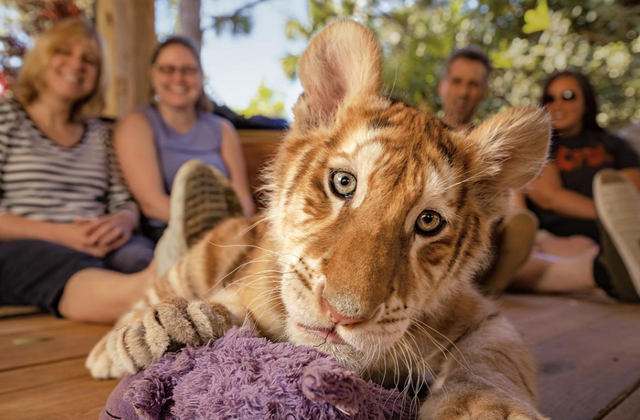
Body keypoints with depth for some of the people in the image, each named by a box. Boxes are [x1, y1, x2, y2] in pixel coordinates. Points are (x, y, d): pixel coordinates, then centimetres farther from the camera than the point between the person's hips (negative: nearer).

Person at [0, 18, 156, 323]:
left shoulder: (97, 132, 23)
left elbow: (124, 203, 19)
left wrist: (121, 222, -7)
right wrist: (61, 234, -14)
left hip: (99, 246, 3)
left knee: (139, 255, -33)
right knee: (71, 269, -39)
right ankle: (136, 292, -66)